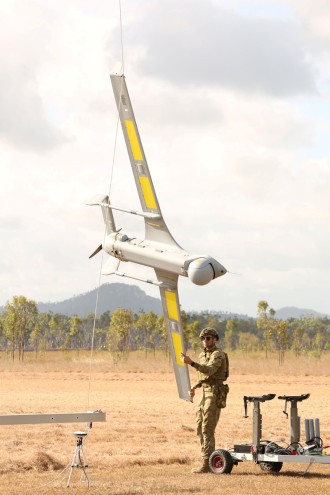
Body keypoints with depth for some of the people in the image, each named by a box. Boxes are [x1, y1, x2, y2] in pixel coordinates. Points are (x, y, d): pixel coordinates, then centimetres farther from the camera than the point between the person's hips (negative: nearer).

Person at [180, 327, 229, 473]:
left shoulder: (218, 354, -14)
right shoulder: (203, 355, 16)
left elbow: (209, 370, -31)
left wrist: (191, 362, -42)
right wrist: (194, 387, 13)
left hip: (215, 395, -10)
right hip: (205, 394, 10)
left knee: (207, 429, -13)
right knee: (200, 428, 11)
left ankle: (207, 464, -13)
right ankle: (208, 459, 19)